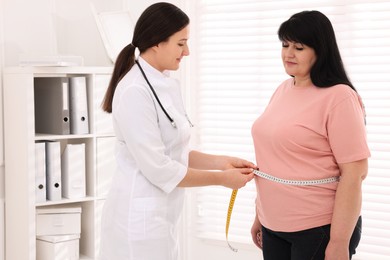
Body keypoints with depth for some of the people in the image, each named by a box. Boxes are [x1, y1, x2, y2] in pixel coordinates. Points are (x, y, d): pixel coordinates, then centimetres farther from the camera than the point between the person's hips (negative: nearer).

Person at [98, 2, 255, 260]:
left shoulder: (167, 85, 8)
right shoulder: (135, 91, -19)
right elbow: (157, 167, -20)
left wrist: (222, 162, 4)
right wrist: (221, 178, -12)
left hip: (160, 215, 9)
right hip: (139, 216, -9)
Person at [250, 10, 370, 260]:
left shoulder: (338, 97, -14)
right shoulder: (283, 90, 7)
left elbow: (354, 173, -17)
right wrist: (260, 214, 15)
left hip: (319, 229, -7)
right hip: (274, 226, 7)